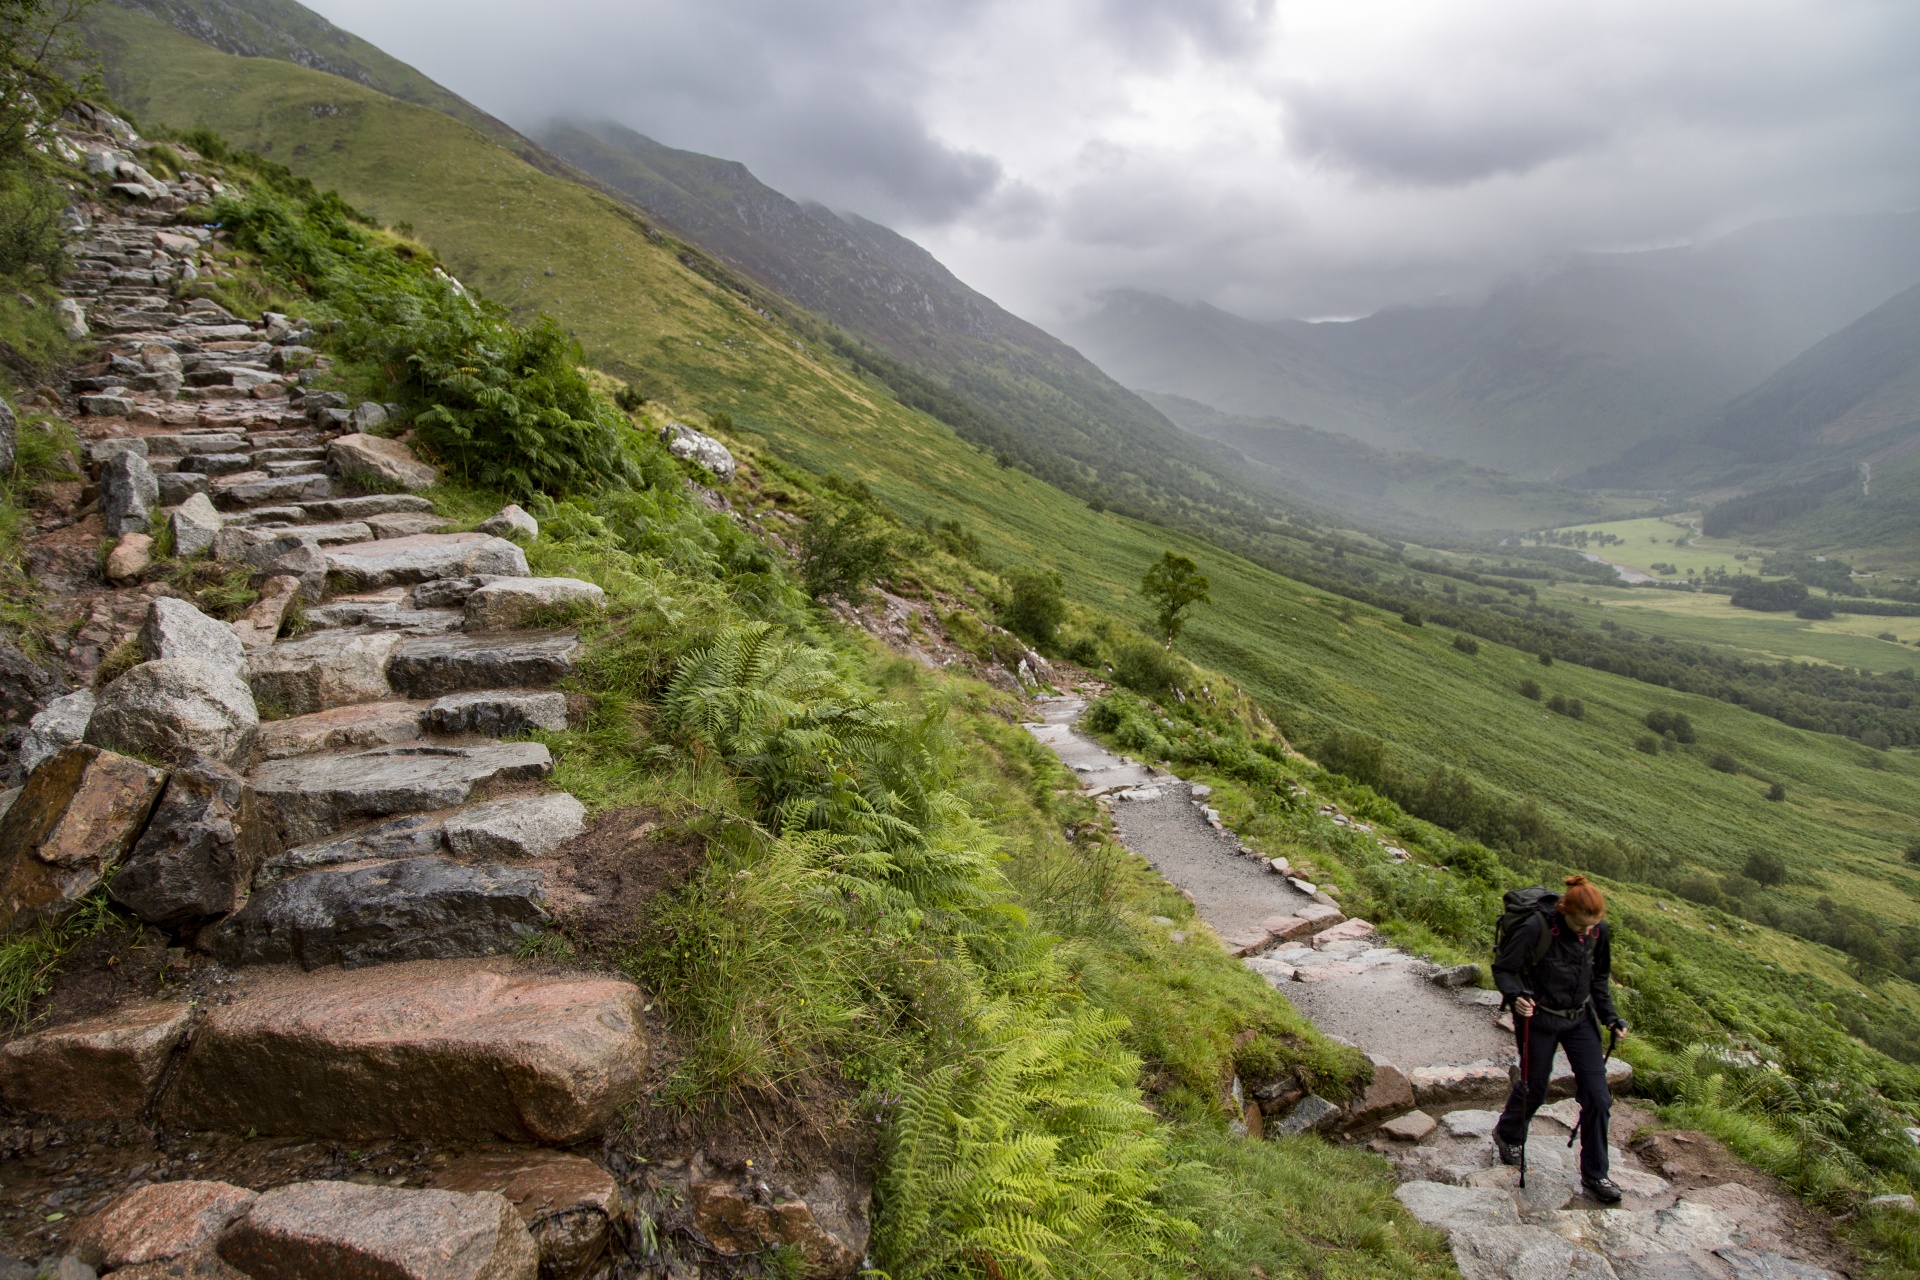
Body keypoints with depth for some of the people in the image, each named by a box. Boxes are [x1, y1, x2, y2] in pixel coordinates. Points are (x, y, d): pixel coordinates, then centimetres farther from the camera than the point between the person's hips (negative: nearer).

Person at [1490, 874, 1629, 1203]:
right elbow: (1503, 968, -16)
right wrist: (1515, 996, -33)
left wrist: (1609, 1016, 4)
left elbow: (1599, 977, 10)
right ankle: (1507, 1135, 43)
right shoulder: (1537, 929, -25)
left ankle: (1595, 1174, 20)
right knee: (1534, 1088, 11)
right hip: (1539, 1021, -4)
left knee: (1597, 1096, 1)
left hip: (1580, 1019, 4)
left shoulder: (1598, 932, -8)